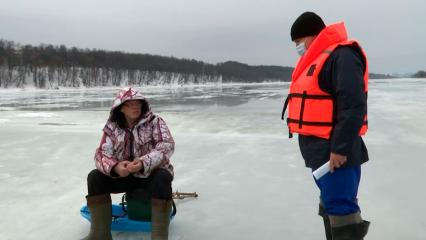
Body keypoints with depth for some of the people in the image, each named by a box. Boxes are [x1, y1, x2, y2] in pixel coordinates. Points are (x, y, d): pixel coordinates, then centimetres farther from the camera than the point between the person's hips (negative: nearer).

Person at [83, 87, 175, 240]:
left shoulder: (154, 121, -9)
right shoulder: (112, 127, -1)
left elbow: (167, 145, -22)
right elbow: (102, 154, -10)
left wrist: (144, 163, -40)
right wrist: (115, 167, -35)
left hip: (152, 174, -3)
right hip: (124, 175, 4)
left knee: (162, 178, -36)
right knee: (95, 177, -16)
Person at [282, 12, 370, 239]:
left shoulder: (341, 56, -14)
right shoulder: (317, 60, 18)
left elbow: (352, 106, -23)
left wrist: (340, 148, -24)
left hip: (334, 151, -10)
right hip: (321, 149, 10)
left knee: (341, 207, -7)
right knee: (330, 203, 18)